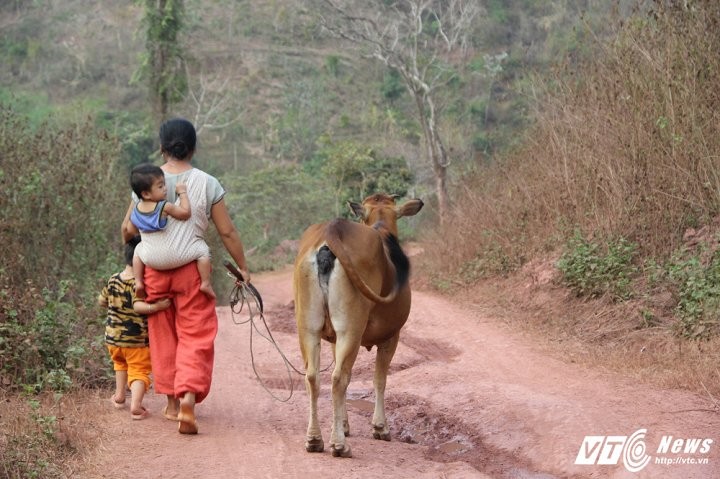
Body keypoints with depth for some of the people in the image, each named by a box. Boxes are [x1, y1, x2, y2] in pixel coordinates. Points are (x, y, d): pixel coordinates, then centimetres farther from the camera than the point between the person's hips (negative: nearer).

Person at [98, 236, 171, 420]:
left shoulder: (113, 280, 1)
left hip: (113, 337, 6)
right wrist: (156, 307, -41)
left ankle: (119, 396, 36)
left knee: (120, 364, 31)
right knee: (139, 371, 1)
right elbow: (138, 306, -33)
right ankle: (136, 405, -15)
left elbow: (101, 301, 13)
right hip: (137, 340, -6)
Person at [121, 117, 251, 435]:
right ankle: (188, 399, -17)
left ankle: (172, 401, 24)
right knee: (195, 337, 1)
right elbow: (227, 232, 0)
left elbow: (128, 228, 4)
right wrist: (242, 267, 11)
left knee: (163, 335, 16)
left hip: (154, 269, 2)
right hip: (192, 268, -2)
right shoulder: (207, 184, -3)